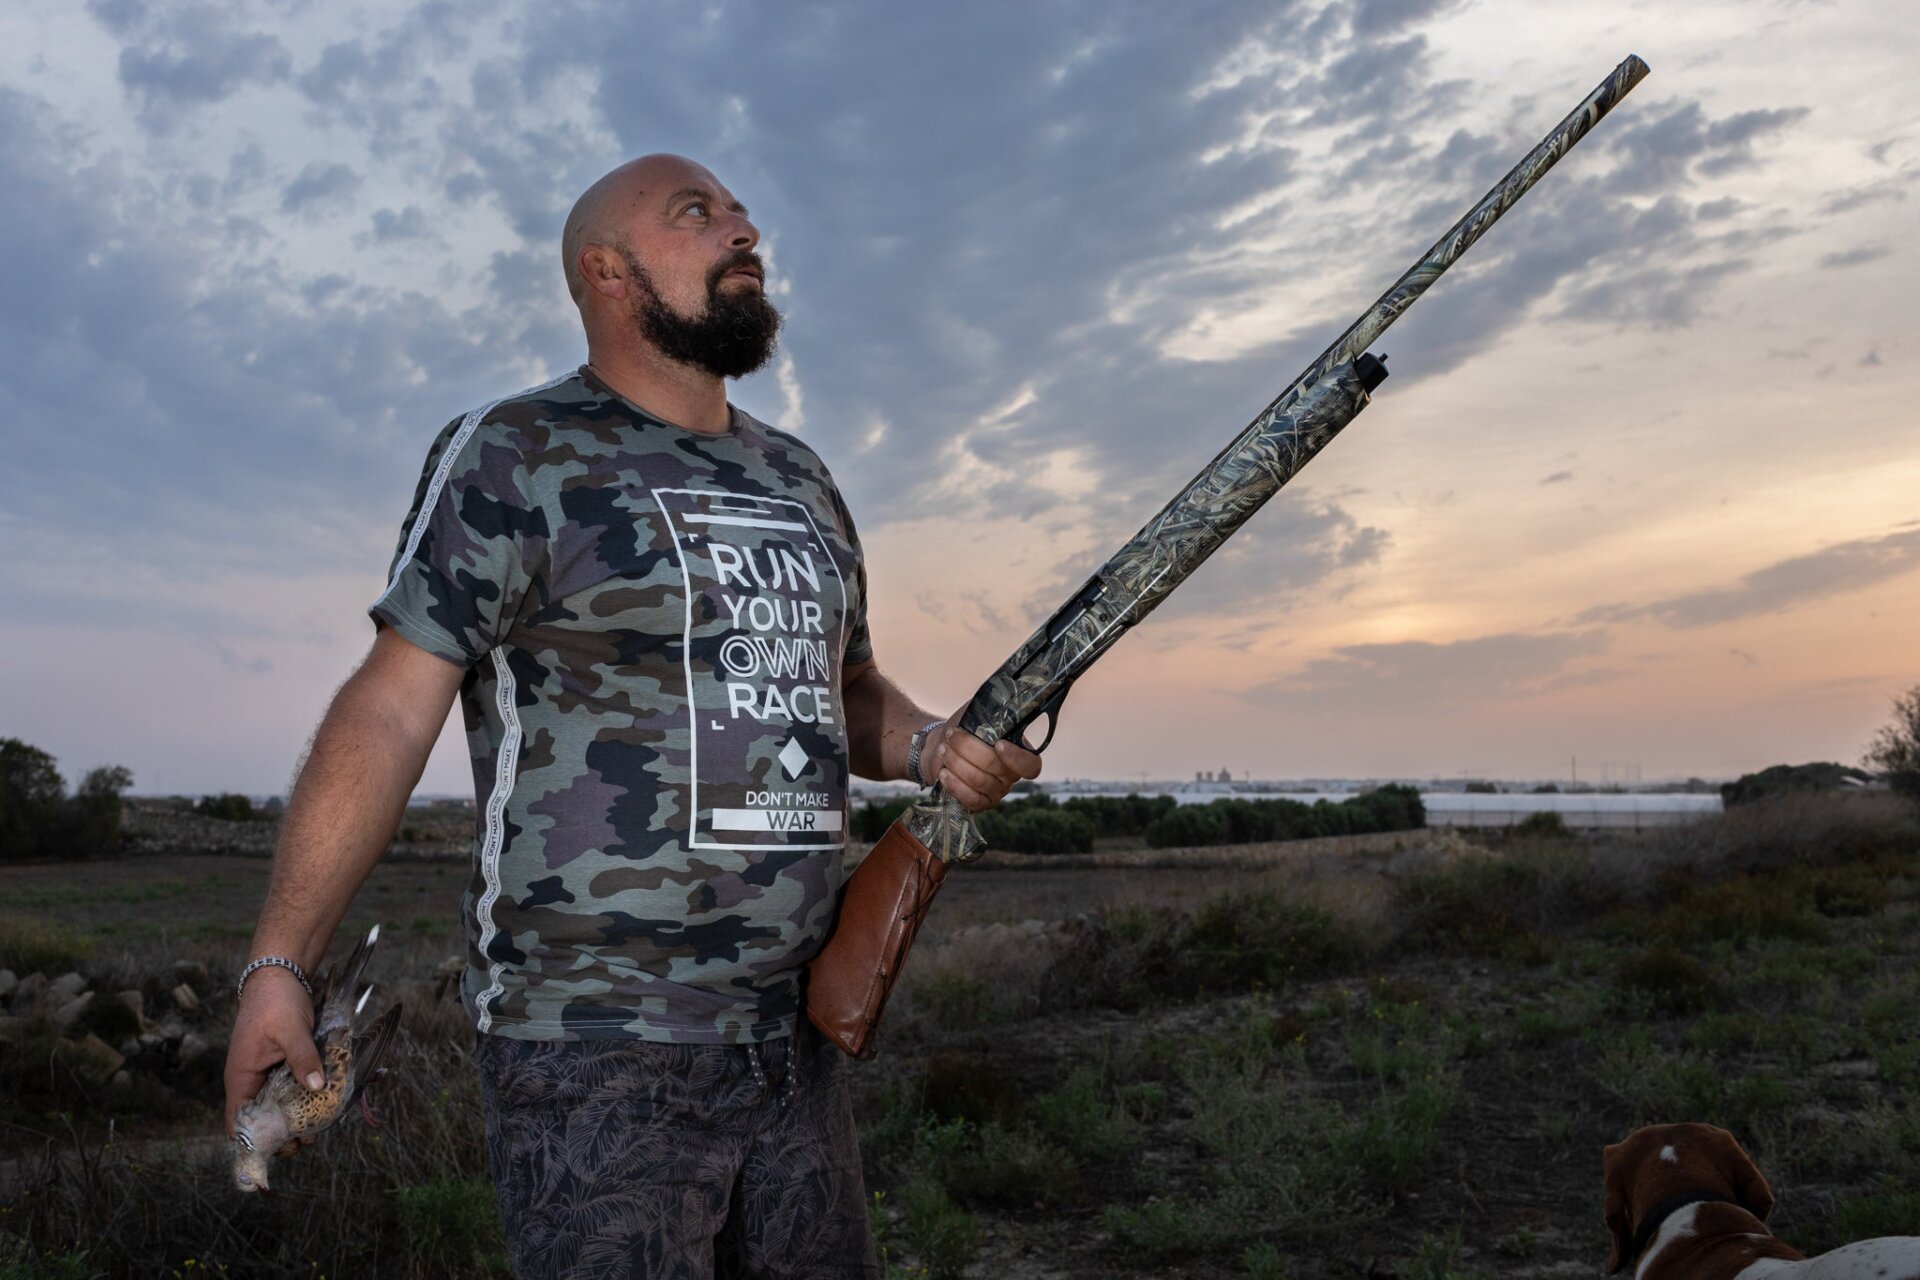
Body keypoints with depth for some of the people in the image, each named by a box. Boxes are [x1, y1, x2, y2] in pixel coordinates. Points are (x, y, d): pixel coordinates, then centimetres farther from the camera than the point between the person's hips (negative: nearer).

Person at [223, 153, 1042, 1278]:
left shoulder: (801, 480, 16)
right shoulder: (516, 459, -4)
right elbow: (391, 714, -10)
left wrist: (932, 745, 1)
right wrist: (280, 963, -15)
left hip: (796, 1044, 7)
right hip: (596, 1063, -6)